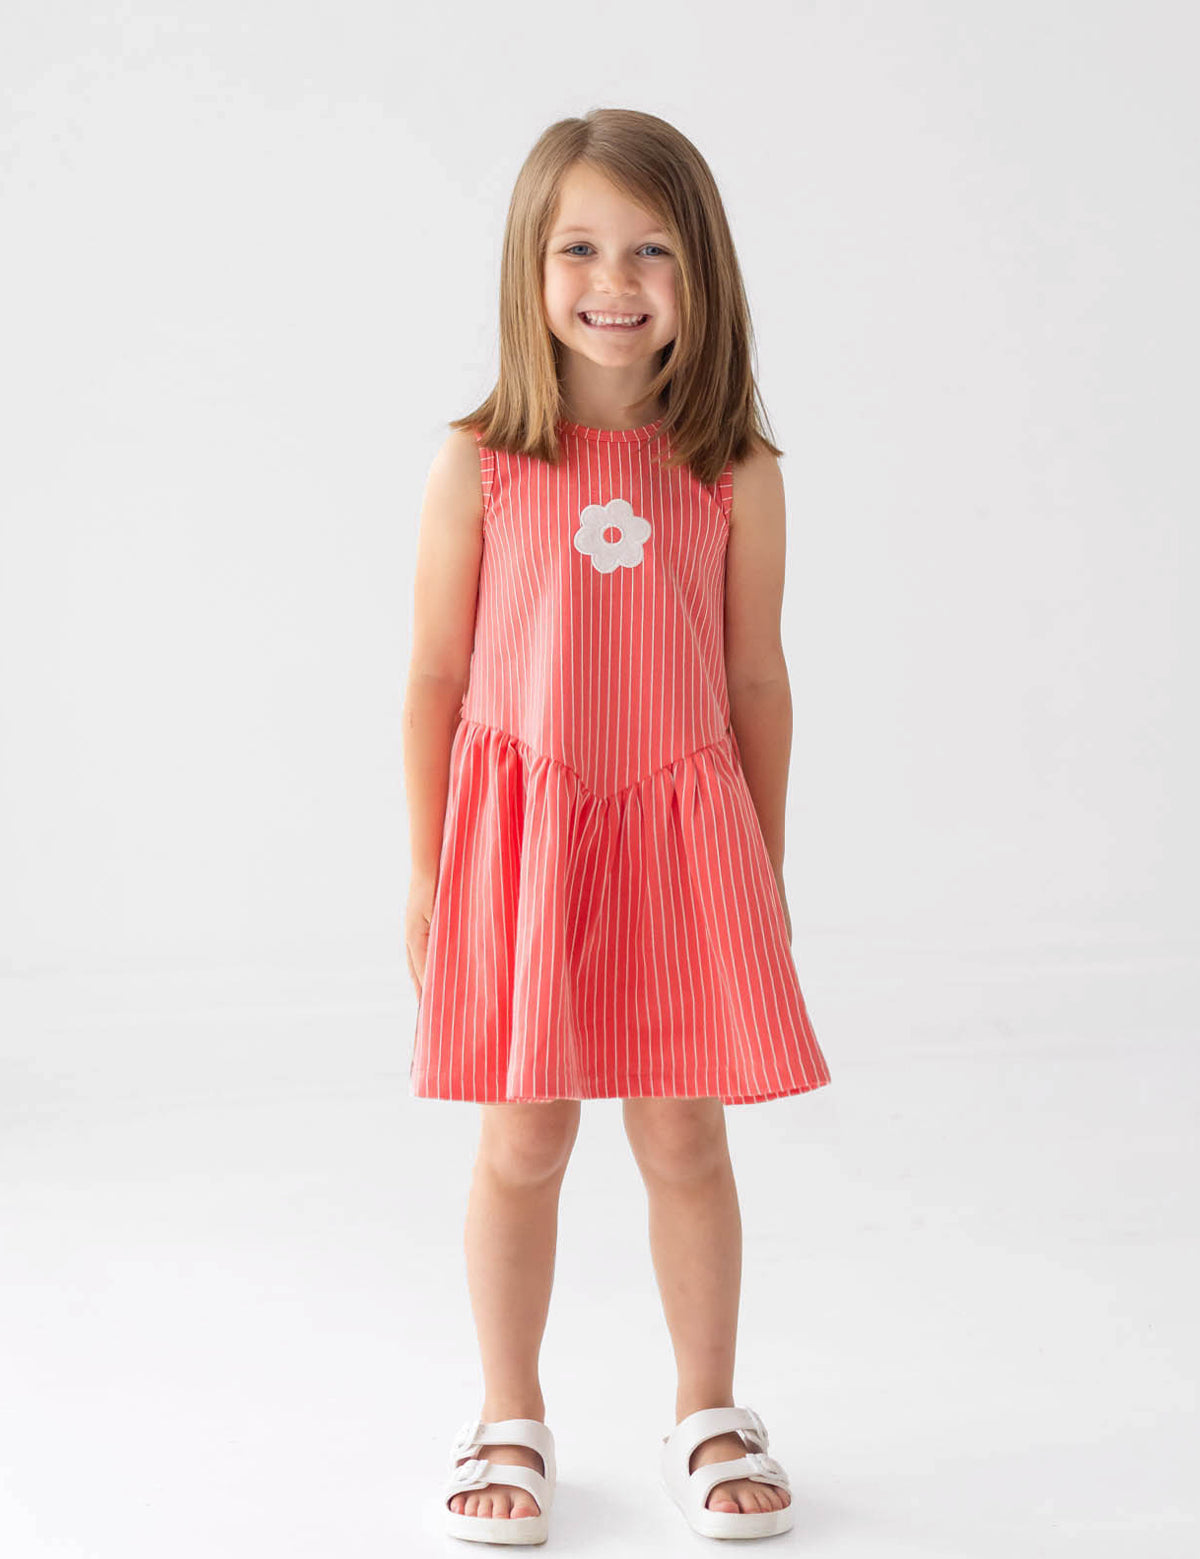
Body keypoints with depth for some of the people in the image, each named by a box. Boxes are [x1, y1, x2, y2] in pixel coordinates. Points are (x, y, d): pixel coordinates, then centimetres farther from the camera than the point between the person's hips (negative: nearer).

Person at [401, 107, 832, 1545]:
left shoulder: (735, 477, -1)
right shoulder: (478, 468, -4)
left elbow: (754, 683, 6)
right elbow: (436, 677, 1)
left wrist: (767, 871, 9)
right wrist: (428, 872, 2)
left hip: (681, 825, 1)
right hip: (519, 824, -1)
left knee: (683, 1138, 8)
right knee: (522, 1144, 7)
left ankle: (708, 1419, 27)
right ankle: (510, 1424, 26)